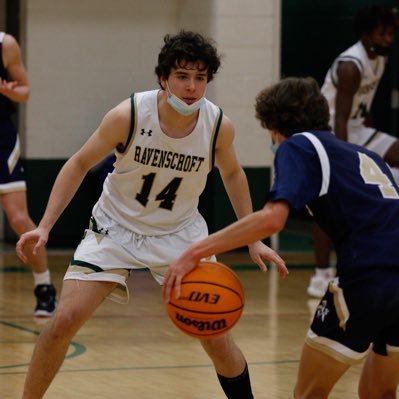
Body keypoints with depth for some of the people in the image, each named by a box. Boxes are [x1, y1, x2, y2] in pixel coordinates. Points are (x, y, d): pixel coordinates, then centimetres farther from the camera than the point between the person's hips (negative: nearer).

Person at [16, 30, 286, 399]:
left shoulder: (219, 125, -17)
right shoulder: (128, 116, -23)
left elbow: (232, 174, 6)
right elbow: (80, 164, -9)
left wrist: (253, 239, 6)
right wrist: (44, 226, -15)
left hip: (180, 235, 1)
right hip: (116, 228, -1)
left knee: (217, 339, -6)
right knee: (64, 321, -13)